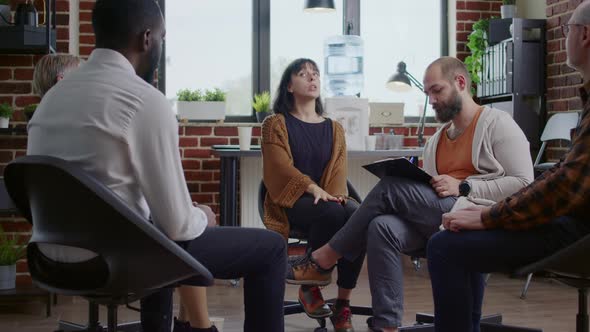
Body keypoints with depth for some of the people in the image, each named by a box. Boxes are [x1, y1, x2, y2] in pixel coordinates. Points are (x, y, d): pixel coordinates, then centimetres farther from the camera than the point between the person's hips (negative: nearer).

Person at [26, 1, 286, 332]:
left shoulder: (54, 94, 7)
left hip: (55, 260, 8)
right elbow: (176, 223, -15)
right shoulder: (146, 100, -15)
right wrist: (203, 217, 7)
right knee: (270, 247, 5)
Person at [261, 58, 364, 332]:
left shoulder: (334, 129, 20)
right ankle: (309, 286, -14)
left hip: (328, 200, 4)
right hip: (292, 200, -4)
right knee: (332, 213, -36)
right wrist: (314, 189, -25)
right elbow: (282, 166, -8)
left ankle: (343, 304, -22)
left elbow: (338, 169, 7)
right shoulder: (275, 124, 7)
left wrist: (336, 194, -17)